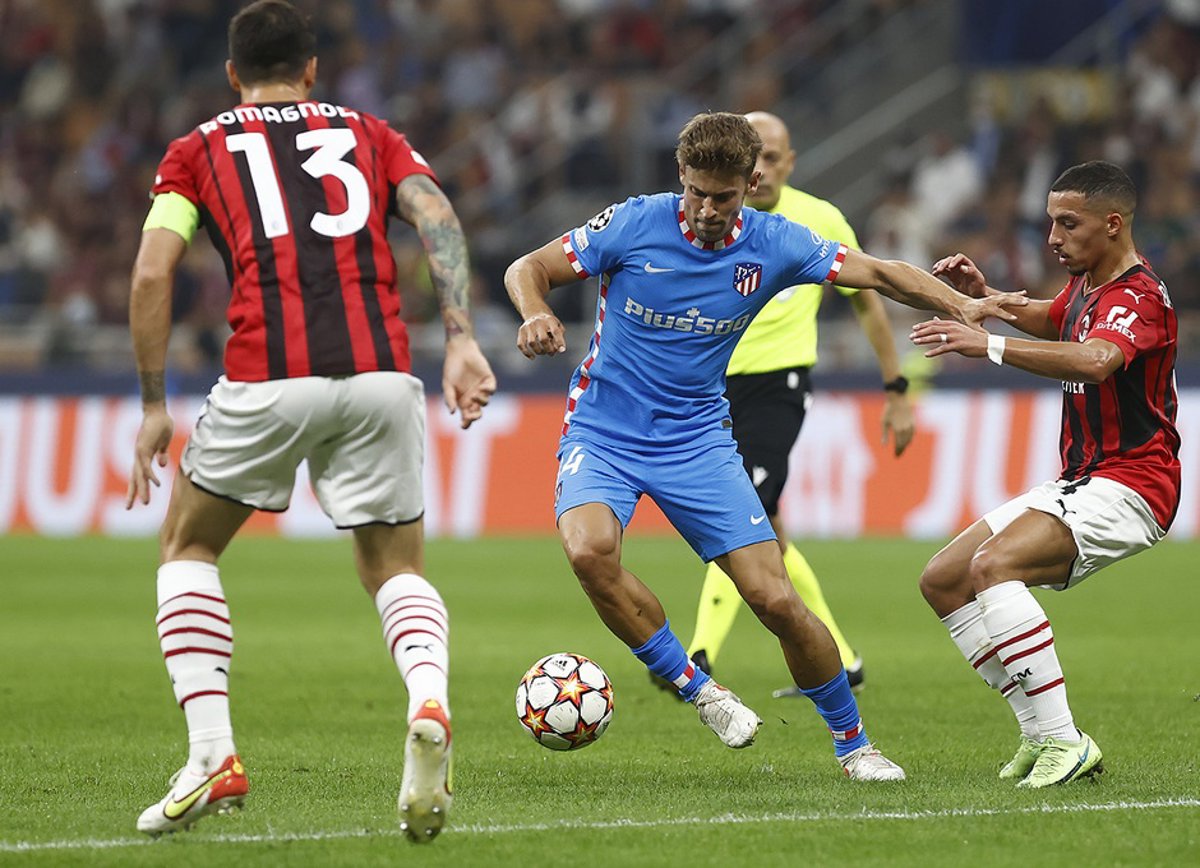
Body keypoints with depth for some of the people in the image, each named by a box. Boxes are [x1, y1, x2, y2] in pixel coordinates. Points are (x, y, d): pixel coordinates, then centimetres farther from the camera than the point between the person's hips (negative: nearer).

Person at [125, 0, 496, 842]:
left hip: (266, 378, -2)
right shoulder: (368, 133, 22)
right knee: (396, 567, 17)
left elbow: (152, 274, 6)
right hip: (381, 374, 2)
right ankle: (429, 702, -16)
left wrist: (154, 407, 11)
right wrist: (462, 340, -5)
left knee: (188, 547, 21)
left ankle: (213, 756, 7)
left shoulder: (199, 149, 18)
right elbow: (439, 218, 4)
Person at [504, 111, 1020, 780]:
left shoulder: (773, 245, -6)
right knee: (590, 549, -33)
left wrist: (960, 305, -17)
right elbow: (528, 269, -6)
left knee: (776, 599, -8)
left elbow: (880, 273, -1)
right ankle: (697, 689, -14)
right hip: (602, 431, -2)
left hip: (697, 439, 2)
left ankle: (852, 742, 14)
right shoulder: (635, 225, -13)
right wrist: (537, 315, -29)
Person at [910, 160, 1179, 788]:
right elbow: (1047, 321, 37)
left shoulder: (1138, 296, -18)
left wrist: (989, 346, -44)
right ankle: (1042, 734, 5)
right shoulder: (1085, 286, 13)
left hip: (1127, 488, -11)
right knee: (943, 581, 7)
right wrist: (984, 296, 17)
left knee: (993, 565, -30)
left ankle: (1064, 742, -30)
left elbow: (1093, 361, -40)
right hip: (1079, 484, 11)